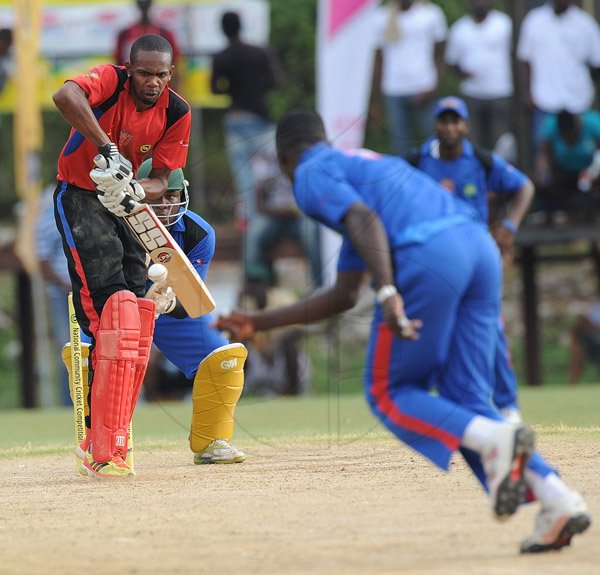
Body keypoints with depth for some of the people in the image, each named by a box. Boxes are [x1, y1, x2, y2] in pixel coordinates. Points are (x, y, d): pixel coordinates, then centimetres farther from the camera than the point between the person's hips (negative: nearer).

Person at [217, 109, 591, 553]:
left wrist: (388, 292, -23)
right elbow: (344, 296, 40)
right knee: (465, 402, 10)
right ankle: (558, 500, -8)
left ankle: (494, 439, -19)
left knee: (388, 393, 7)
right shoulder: (365, 163, 39)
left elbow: (365, 219, -10)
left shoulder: (311, 174, 13)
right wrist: (260, 323, 46)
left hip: (429, 255, -8)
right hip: (481, 247, 8)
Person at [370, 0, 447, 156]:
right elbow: (379, 61, 10)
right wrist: (375, 101, 8)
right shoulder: (382, 17, 8)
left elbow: (440, 56, 3)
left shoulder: (431, 13, 3)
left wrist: (433, 89, -11)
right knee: (401, 148, 0)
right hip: (393, 93, 2)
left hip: (423, 89, -2)